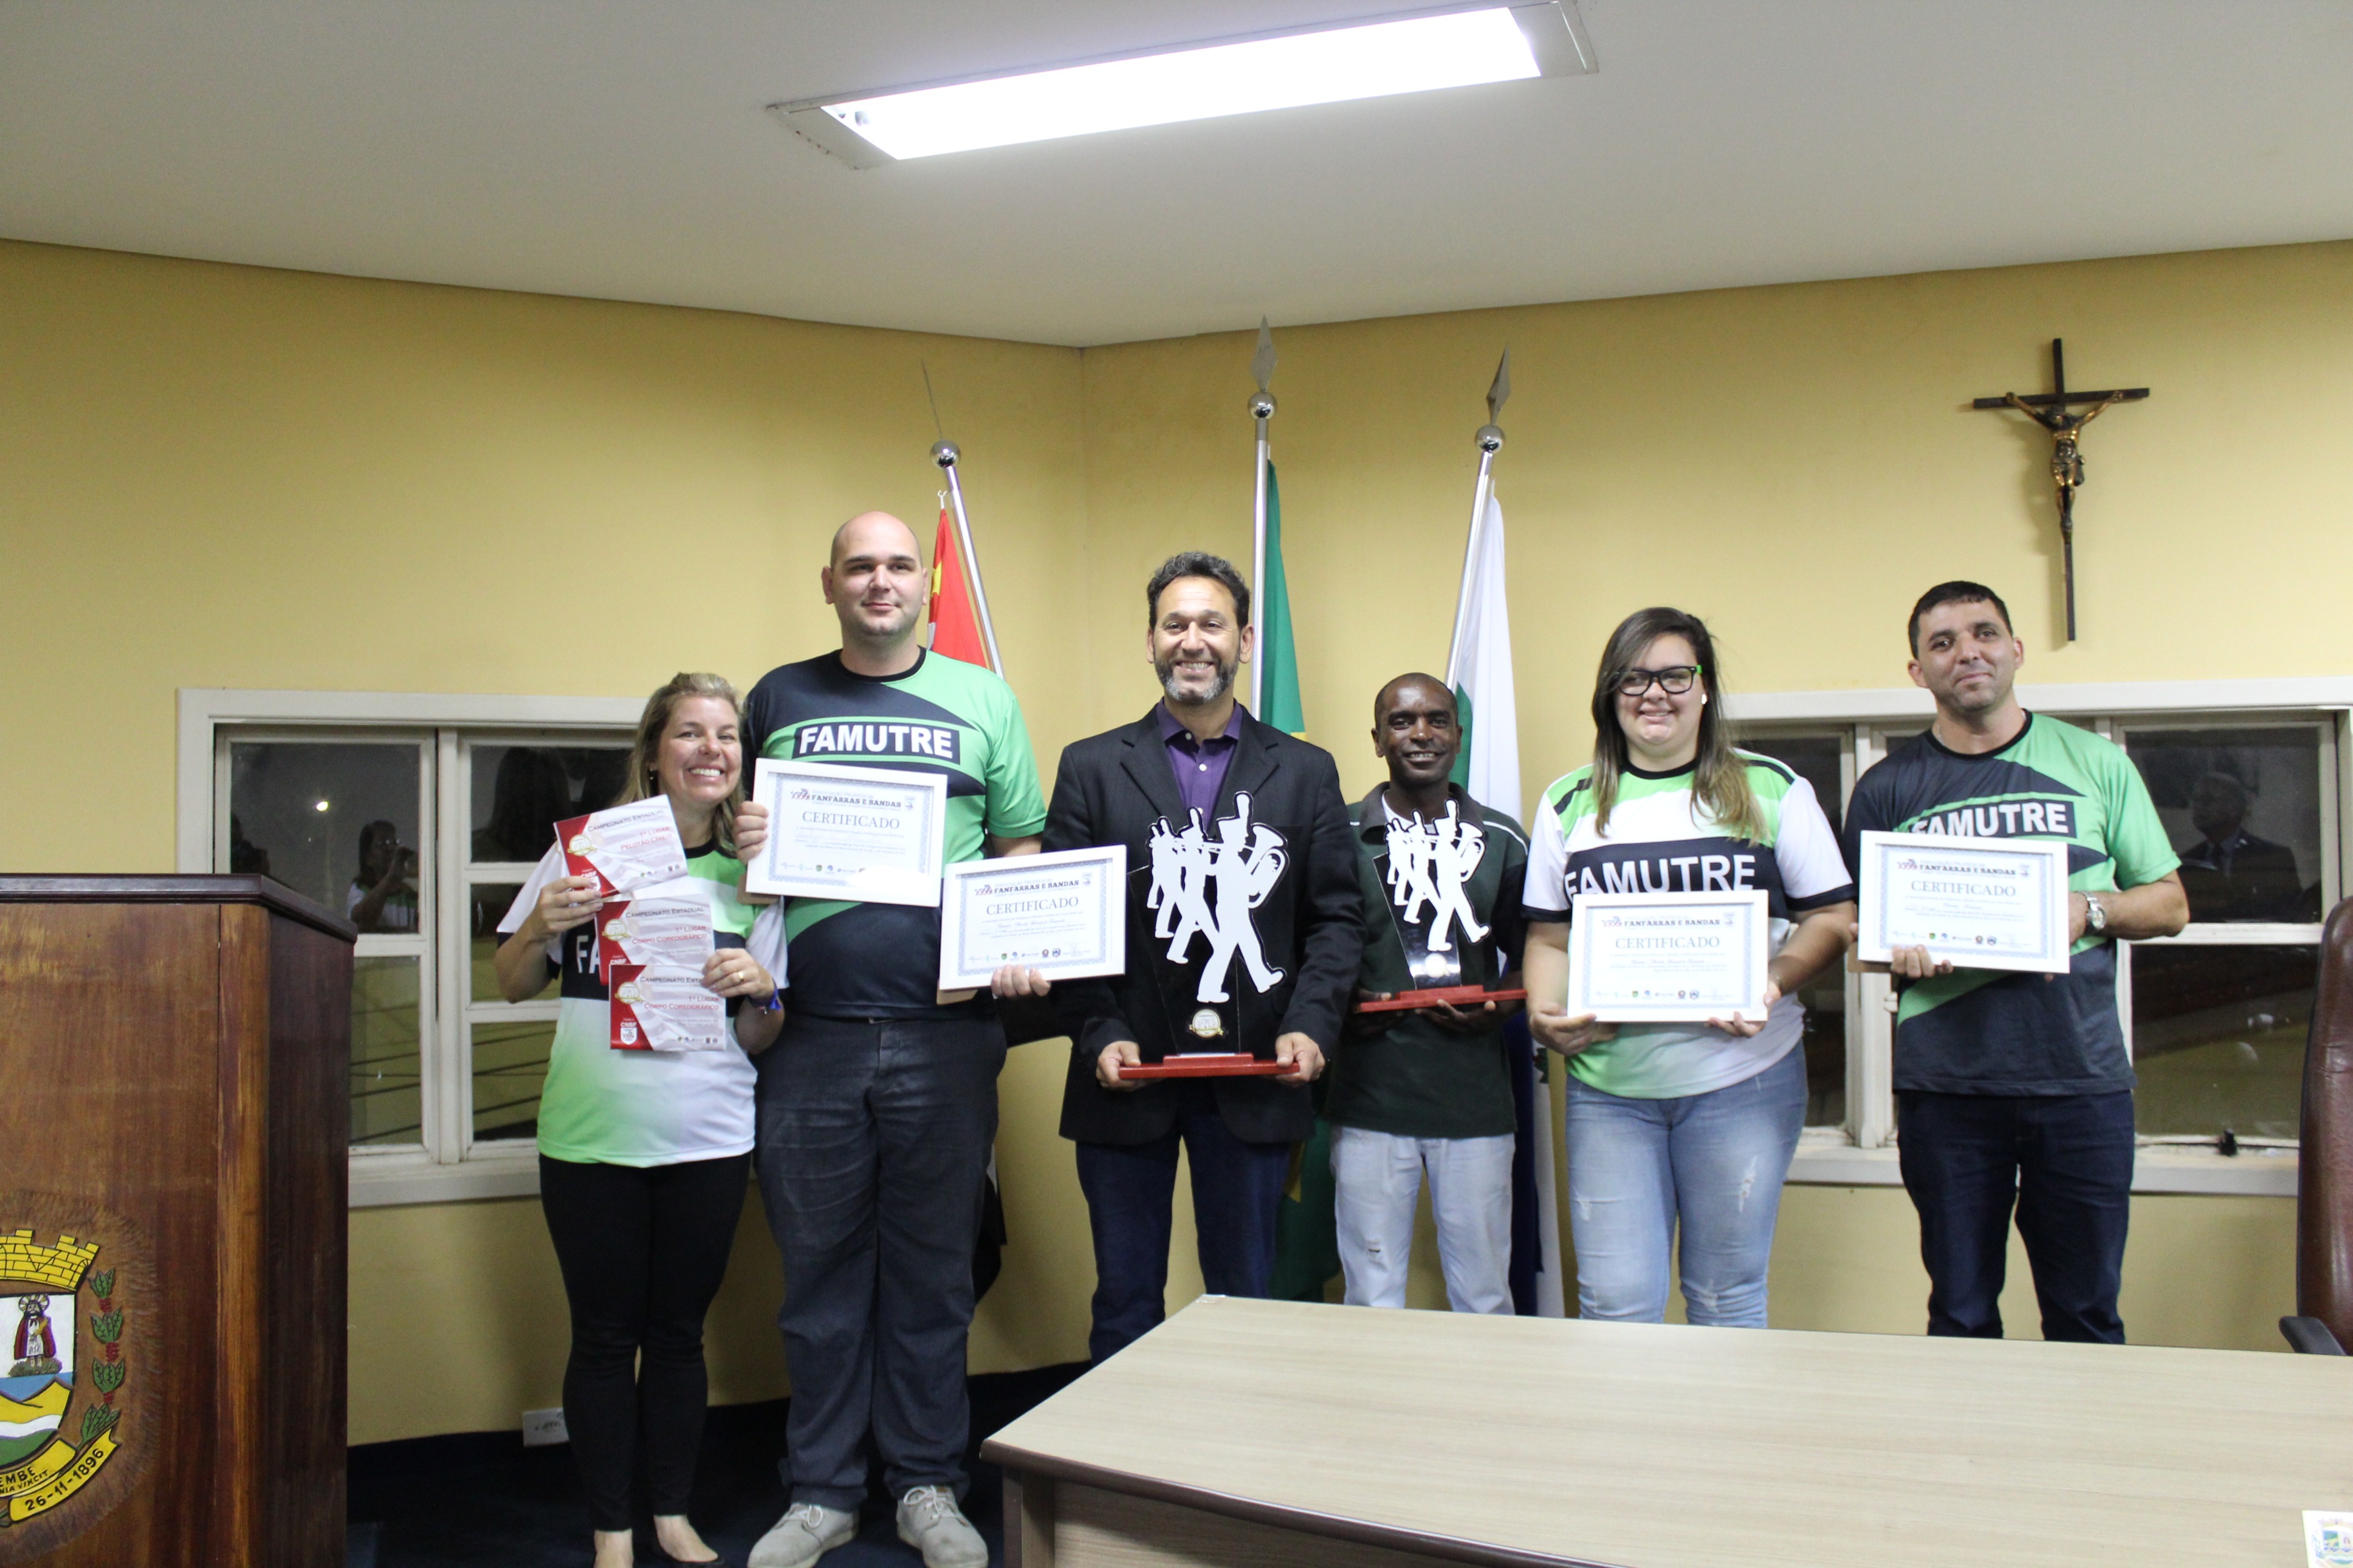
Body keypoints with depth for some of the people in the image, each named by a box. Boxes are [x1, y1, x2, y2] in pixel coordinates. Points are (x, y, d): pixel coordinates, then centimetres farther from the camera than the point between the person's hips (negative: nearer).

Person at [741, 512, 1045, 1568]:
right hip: (812, 1035, 1)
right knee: (820, 1271, 9)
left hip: (945, 1032, 0)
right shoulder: (779, 698, 9)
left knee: (933, 1272, 9)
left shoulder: (982, 701, 7)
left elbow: (1020, 851, 8)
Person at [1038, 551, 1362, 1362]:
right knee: (1126, 1304, 10)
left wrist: (1310, 1027, -10)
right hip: (1127, 1077, 0)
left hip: (1255, 1081, 1)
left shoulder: (1306, 772, 7)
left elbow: (1335, 918, 4)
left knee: (1247, 1303, 10)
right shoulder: (1091, 768, 4)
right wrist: (1100, 1036, -12)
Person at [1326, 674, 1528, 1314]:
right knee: (1372, 1304, 5)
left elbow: (1527, 957, 15)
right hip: (1370, 1098, -1)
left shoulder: (1502, 841, 8)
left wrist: (1496, 1009, -4)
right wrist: (1342, 1005, -10)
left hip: (1475, 1094, 1)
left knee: (1484, 1299, 6)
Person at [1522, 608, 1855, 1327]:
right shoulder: (1570, 804, 11)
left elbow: (1832, 917, 4)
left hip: (1741, 1080, -1)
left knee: (1727, 1299, 8)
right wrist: (1545, 1013, -7)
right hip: (1608, 1084, 2)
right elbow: (1548, 936, 12)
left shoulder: (1772, 790, 5)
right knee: (1616, 1302, 1)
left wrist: (1774, 982, -15)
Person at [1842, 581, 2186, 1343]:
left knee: (2086, 1314, 6)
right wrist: (1900, 954, -12)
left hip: (2082, 1076, 0)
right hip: (1945, 1083, 0)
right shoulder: (1887, 788, 6)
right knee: (1961, 1316, 8)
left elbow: (2169, 904, 11)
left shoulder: (2095, 763, 8)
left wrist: (2089, 909, -9)